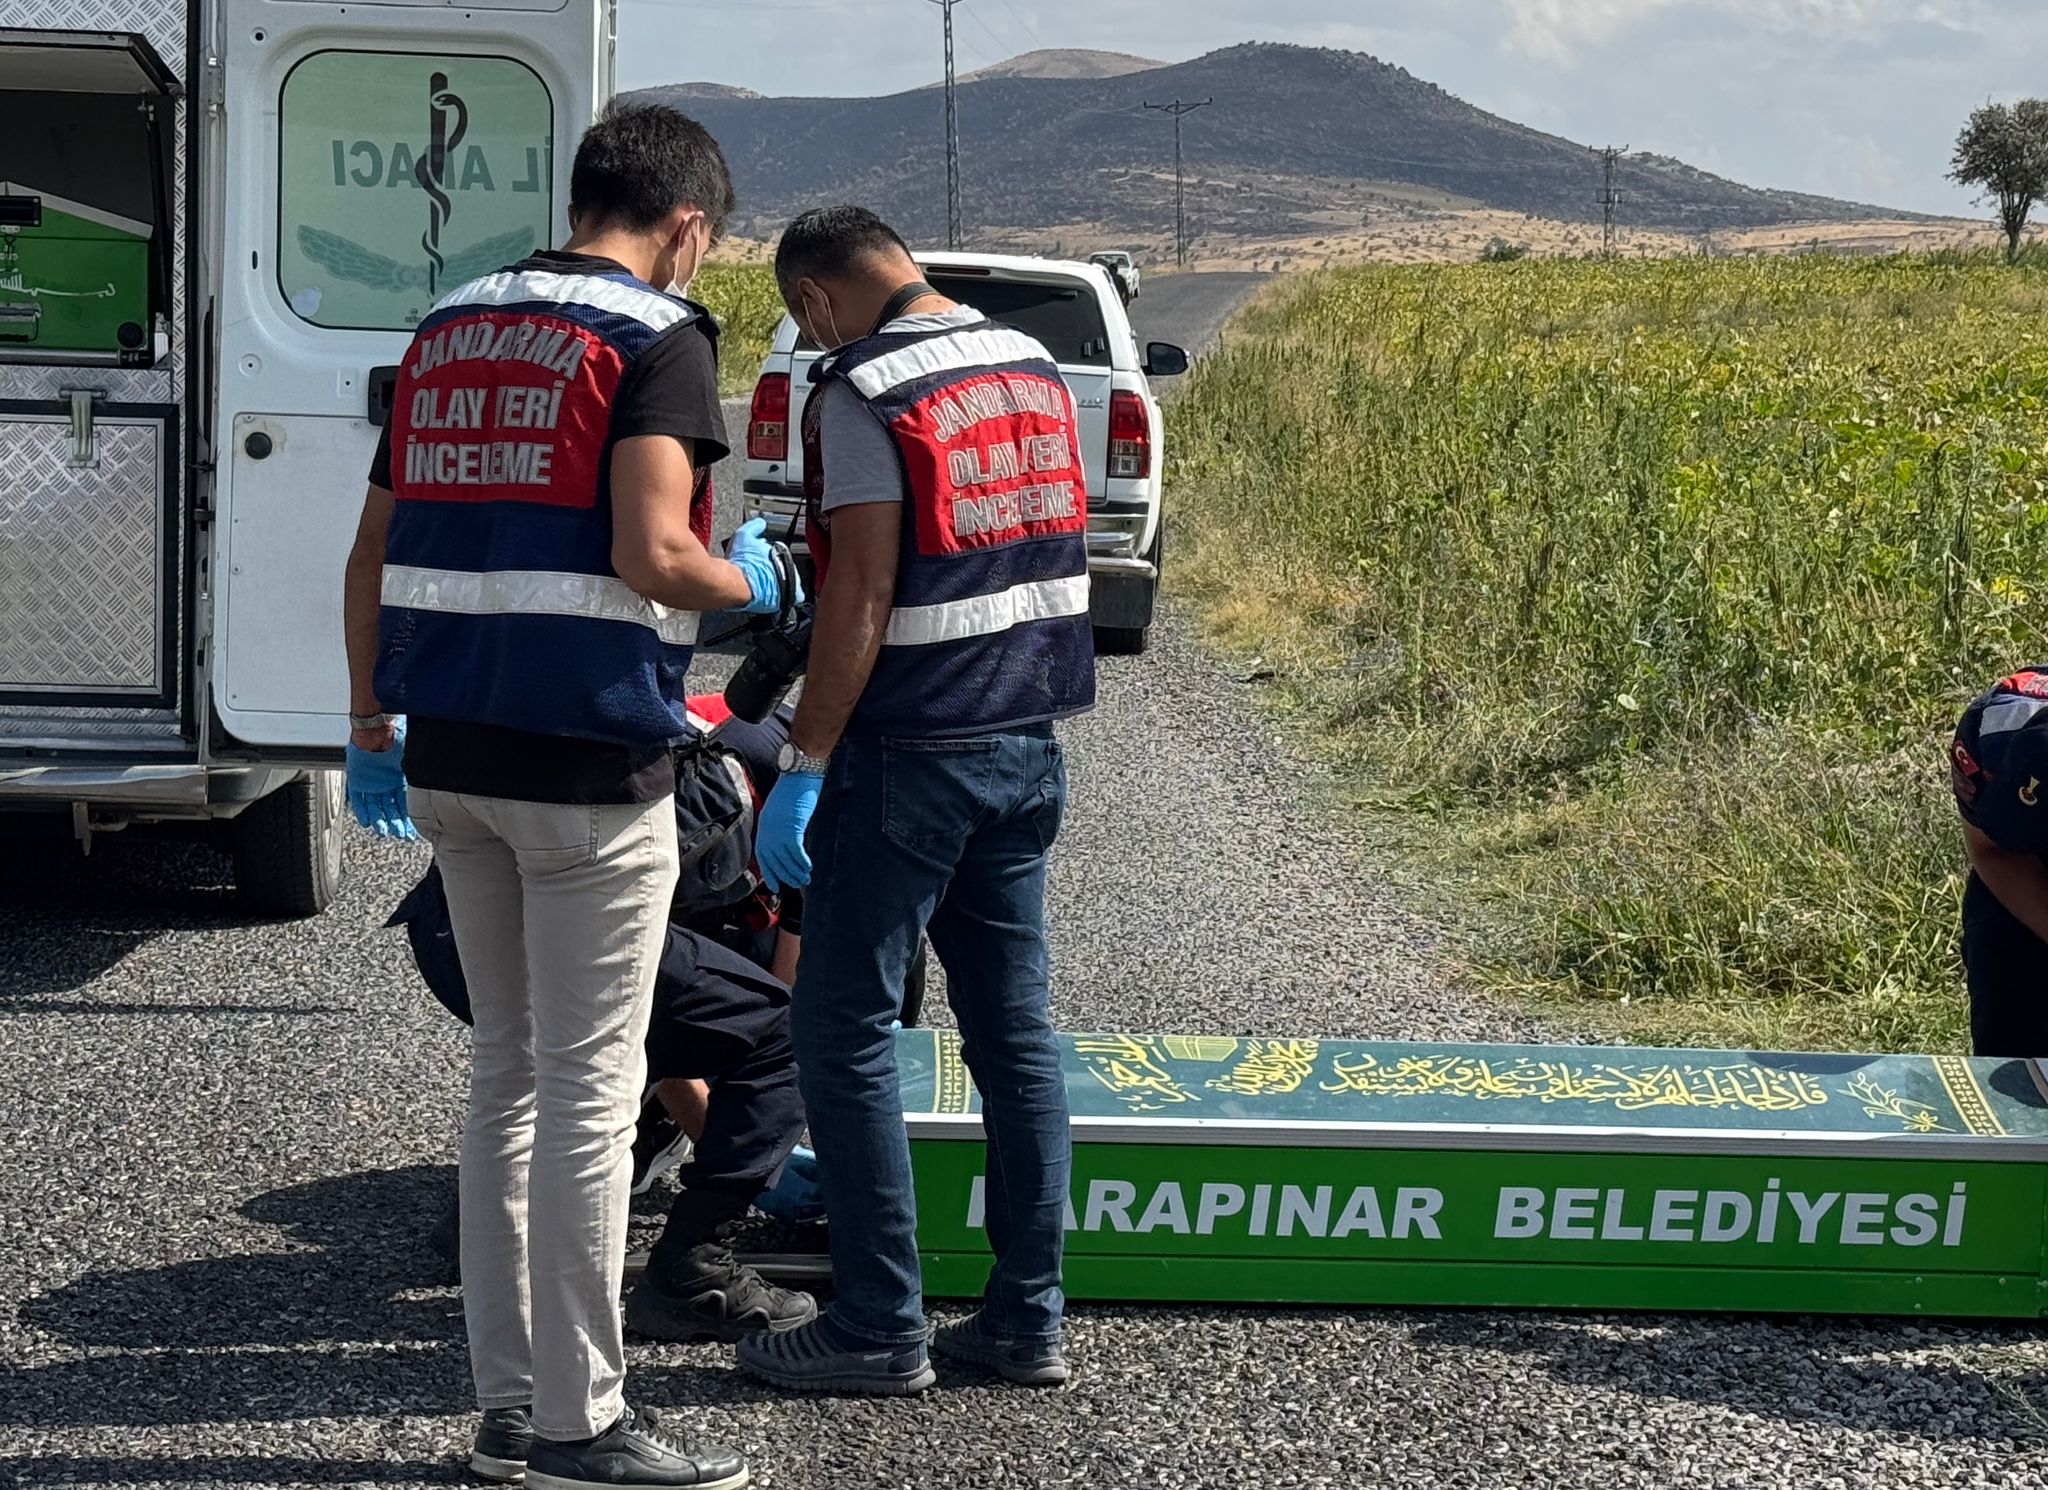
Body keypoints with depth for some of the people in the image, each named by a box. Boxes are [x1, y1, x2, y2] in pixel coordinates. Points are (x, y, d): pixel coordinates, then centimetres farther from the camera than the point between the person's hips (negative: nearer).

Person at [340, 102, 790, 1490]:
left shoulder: (449, 332, 13)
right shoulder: (658, 338, -9)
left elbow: (374, 555, 14)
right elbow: (652, 558, -20)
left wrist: (372, 729, 20)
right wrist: (749, 582, 0)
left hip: (448, 758, 7)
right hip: (588, 759, -7)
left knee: (508, 1074, 16)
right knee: (587, 1088, 0)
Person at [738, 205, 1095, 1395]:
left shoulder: (865, 394, -13)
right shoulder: (1035, 368, 11)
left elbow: (863, 593, -19)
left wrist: (803, 767, -16)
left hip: (908, 753, -8)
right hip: (1028, 747, 8)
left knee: (848, 1035, 1)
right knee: (1016, 1031, 11)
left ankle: (879, 1329, 3)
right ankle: (1029, 1318, 15)